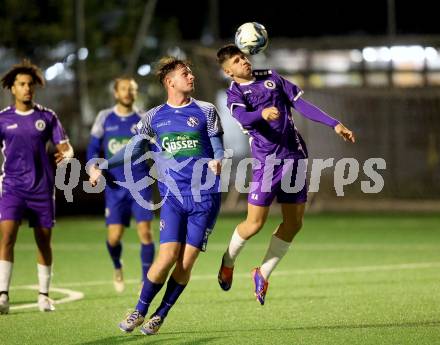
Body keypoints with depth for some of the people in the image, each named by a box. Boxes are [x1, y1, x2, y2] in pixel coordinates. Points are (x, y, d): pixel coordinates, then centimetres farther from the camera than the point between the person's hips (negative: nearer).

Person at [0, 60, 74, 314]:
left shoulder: (47, 117, 5)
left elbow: (65, 146, 4)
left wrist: (65, 154, -14)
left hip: (42, 188, 1)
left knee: (44, 242, 7)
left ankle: (44, 294, 20)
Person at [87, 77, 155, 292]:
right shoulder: (104, 118, 6)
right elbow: (93, 149, 10)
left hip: (140, 185, 0)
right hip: (115, 187, 0)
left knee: (145, 231, -12)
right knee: (114, 236, -5)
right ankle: (117, 268, 28)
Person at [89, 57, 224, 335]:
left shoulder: (206, 111, 7)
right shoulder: (154, 117, 9)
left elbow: (218, 148, 5)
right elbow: (134, 149, 18)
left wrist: (218, 161, -18)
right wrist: (102, 167, 11)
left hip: (205, 197, 0)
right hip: (173, 197, 0)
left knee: (187, 262, -4)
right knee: (168, 255, -14)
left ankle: (159, 317, 11)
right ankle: (139, 312, 4)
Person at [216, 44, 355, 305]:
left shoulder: (271, 78, 12)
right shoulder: (235, 93, -4)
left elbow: (301, 104, 13)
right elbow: (242, 117, -25)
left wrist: (335, 125, 7)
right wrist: (262, 113, -47)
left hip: (294, 156, 5)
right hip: (267, 161, -5)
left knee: (294, 223, 5)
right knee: (255, 223, -6)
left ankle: (263, 274, 20)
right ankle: (228, 262, 22)